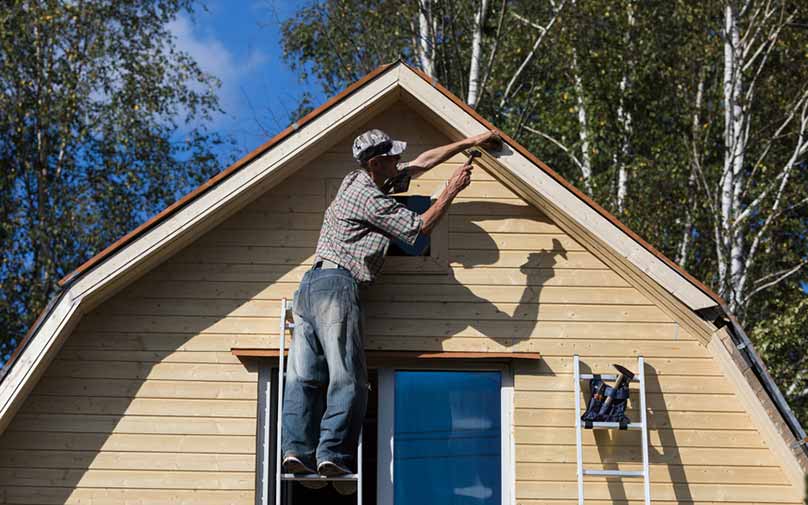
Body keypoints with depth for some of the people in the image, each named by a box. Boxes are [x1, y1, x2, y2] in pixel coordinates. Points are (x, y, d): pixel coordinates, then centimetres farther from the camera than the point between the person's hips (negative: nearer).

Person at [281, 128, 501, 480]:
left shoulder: (355, 180, 21)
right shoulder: (370, 198, -7)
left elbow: (421, 162, 27)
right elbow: (420, 227, -2)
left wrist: (470, 142, 30)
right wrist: (452, 191, 7)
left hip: (309, 284, 9)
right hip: (337, 283, -9)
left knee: (304, 376, 0)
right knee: (347, 377, -10)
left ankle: (296, 451, -8)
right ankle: (332, 453, -18)